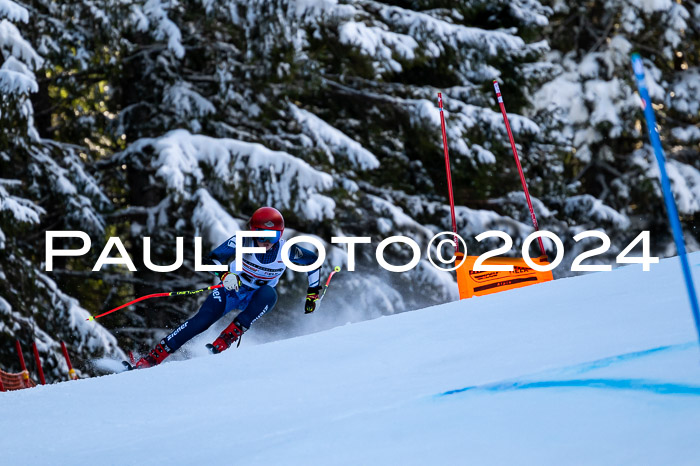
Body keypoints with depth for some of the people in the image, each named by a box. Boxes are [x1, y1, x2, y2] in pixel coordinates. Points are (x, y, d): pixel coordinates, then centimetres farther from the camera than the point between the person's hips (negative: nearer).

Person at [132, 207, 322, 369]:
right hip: (231, 289, -1)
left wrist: (313, 294, -3)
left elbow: (314, 260, -4)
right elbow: (213, 259, -25)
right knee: (202, 320, -21)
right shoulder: (242, 242, -23)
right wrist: (225, 275, -46)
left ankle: (225, 340, -36)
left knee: (269, 295, -35)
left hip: (256, 298, 1)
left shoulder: (286, 251, -20)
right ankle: (153, 357, -18)